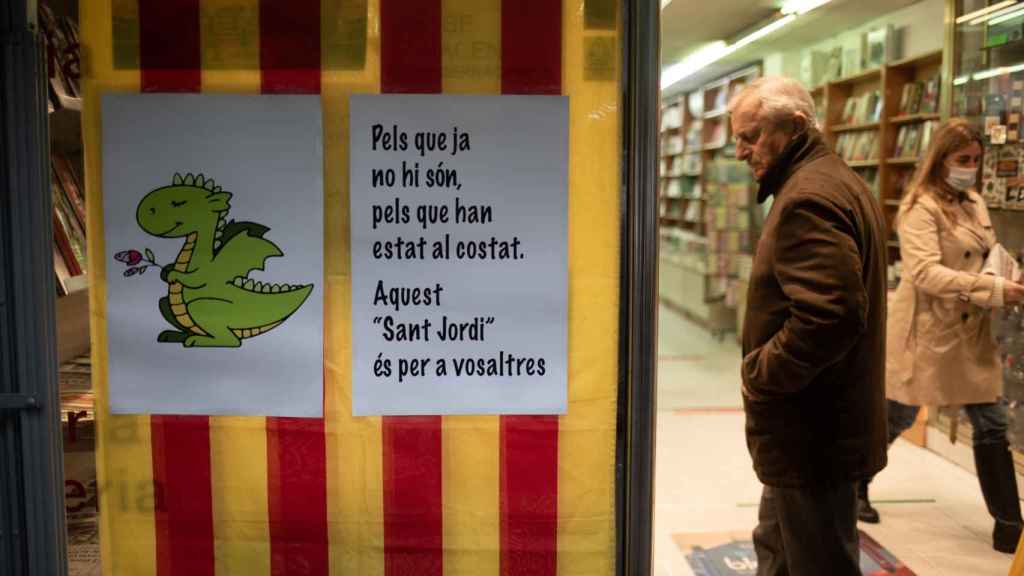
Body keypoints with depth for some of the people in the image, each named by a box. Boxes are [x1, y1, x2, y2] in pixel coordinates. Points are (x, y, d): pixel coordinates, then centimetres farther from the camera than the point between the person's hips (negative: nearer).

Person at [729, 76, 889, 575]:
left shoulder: (809, 197, -20)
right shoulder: (840, 183, 14)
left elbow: (829, 315, -32)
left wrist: (759, 374, -18)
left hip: (811, 435, -11)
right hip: (824, 425, 11)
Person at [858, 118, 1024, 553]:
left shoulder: (975, 203, 10)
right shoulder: (921, 206, -15)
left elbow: (987, 258, 19)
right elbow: (925, 273, -25)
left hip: (970, 333, 7)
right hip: (924, 332, -7)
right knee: (897, 418, 9)